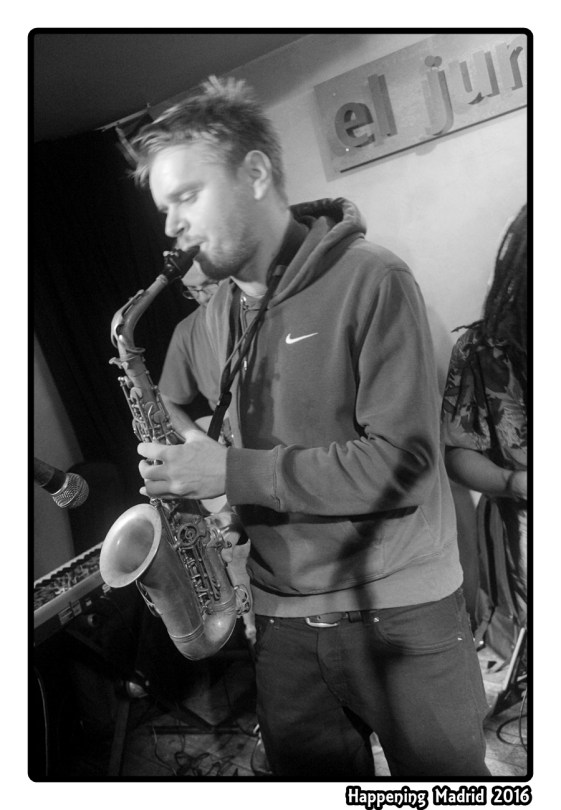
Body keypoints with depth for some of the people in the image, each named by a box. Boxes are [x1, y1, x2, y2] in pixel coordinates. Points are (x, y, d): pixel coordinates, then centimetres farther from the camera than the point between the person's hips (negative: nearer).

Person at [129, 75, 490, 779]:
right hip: (282, 616, 6)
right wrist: (189, 470, -2)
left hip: (400, 612, -5)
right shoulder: (219, 312, 8)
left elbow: (405, 461, -20)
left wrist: (235, 474, -21)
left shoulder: (370, 280, -14)